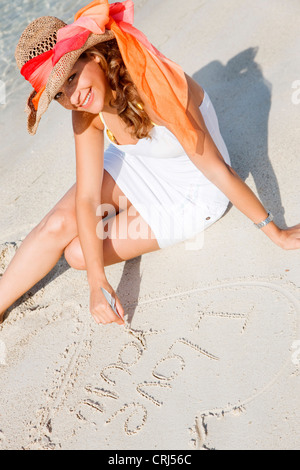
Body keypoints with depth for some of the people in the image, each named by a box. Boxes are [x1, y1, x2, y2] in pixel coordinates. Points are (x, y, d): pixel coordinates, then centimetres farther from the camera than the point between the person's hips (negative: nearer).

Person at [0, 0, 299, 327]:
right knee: (57, 226, -15)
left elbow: (218, 170, -30)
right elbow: (86, 198, -19)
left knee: (78, 253, -11)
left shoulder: (156, 89, -36)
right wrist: (97, 283, -27)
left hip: (189, 191, -5)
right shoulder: (86, 114, -16)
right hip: (134, 166, 5)